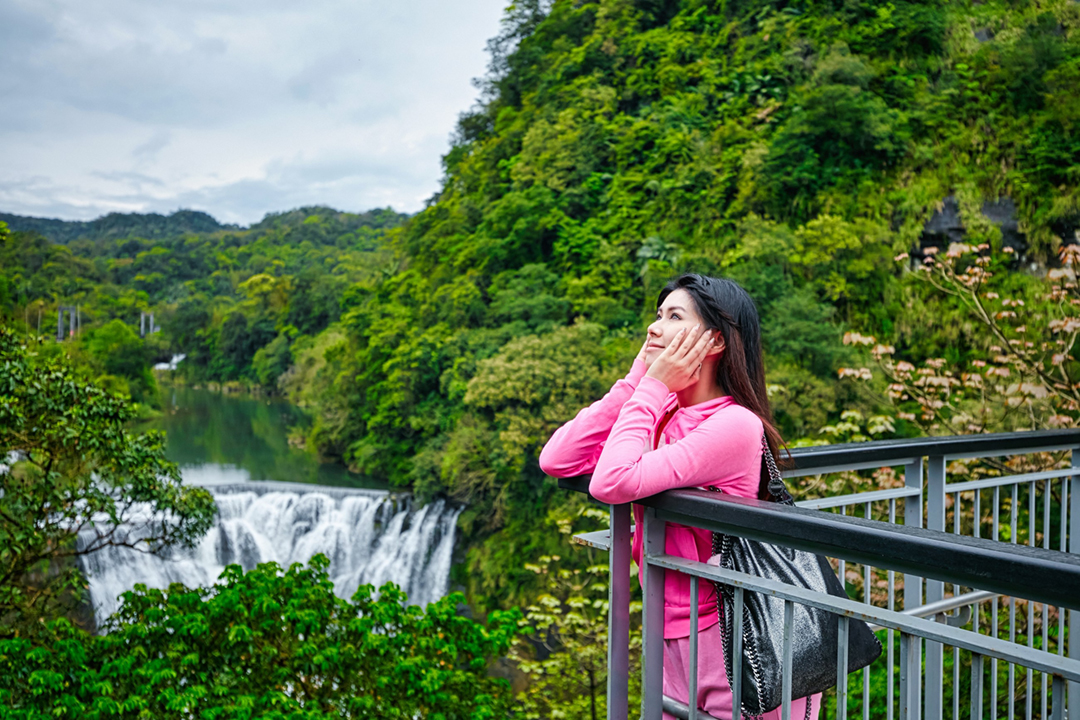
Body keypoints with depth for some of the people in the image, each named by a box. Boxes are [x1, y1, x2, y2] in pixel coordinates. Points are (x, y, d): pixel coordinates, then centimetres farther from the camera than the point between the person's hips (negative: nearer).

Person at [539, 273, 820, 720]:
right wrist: (637, 380, -5)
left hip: (732, 645, -7)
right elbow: (556, 461, -6)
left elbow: (611, 484, -29)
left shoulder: (733, 424, -20)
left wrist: (652, 389, -18)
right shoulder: (661, 416, 3)